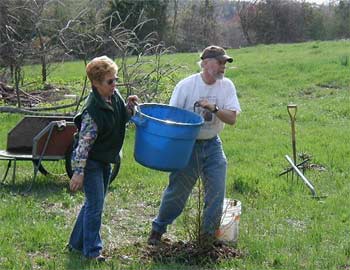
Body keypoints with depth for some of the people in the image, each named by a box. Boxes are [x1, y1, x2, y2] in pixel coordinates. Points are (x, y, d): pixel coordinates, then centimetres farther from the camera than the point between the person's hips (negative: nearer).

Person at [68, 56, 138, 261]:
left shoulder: (114, 96, -4)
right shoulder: (93, 111, -27)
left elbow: (122, 120, 13)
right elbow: (84, 144, -24)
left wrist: (129, 107, -7)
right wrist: (78, 173, -23)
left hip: (105, 161, 9)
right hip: (90, 162, -9)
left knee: (95, 204, 16)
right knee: (95, 205, -4)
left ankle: (77, 243, 30)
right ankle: (92, 250, 9)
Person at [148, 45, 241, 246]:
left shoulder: (226, 86, -4)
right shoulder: (186, 85, -12)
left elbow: (232, 118, -11)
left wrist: (214, 108, -27)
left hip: (212, 145, 3)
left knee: (217, 191, 0)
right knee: (177, 191, 5)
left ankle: (209, 235, 19)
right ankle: (158, 228, 26)